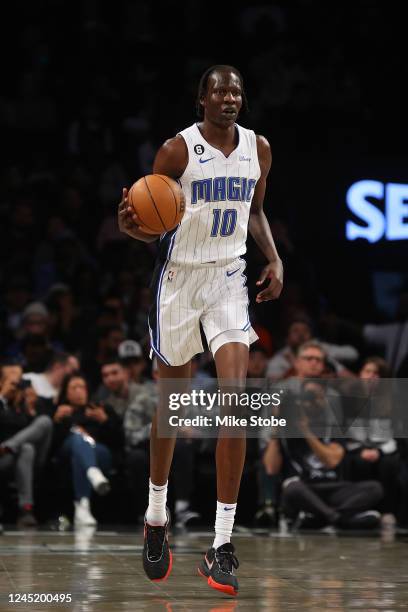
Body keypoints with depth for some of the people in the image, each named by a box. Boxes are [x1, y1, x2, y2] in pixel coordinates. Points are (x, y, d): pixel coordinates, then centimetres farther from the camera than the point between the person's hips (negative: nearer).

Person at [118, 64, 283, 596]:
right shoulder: (178, 149, -11)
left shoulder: (258, 148, 3)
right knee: (171, 402, 9)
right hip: (179, 276, -2)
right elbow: (152, 226, -7)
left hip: (229, 278, 3)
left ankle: (223, 544, -12)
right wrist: (131, 224, -30)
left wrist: (275, 260, 5)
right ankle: (157, 518, 32)